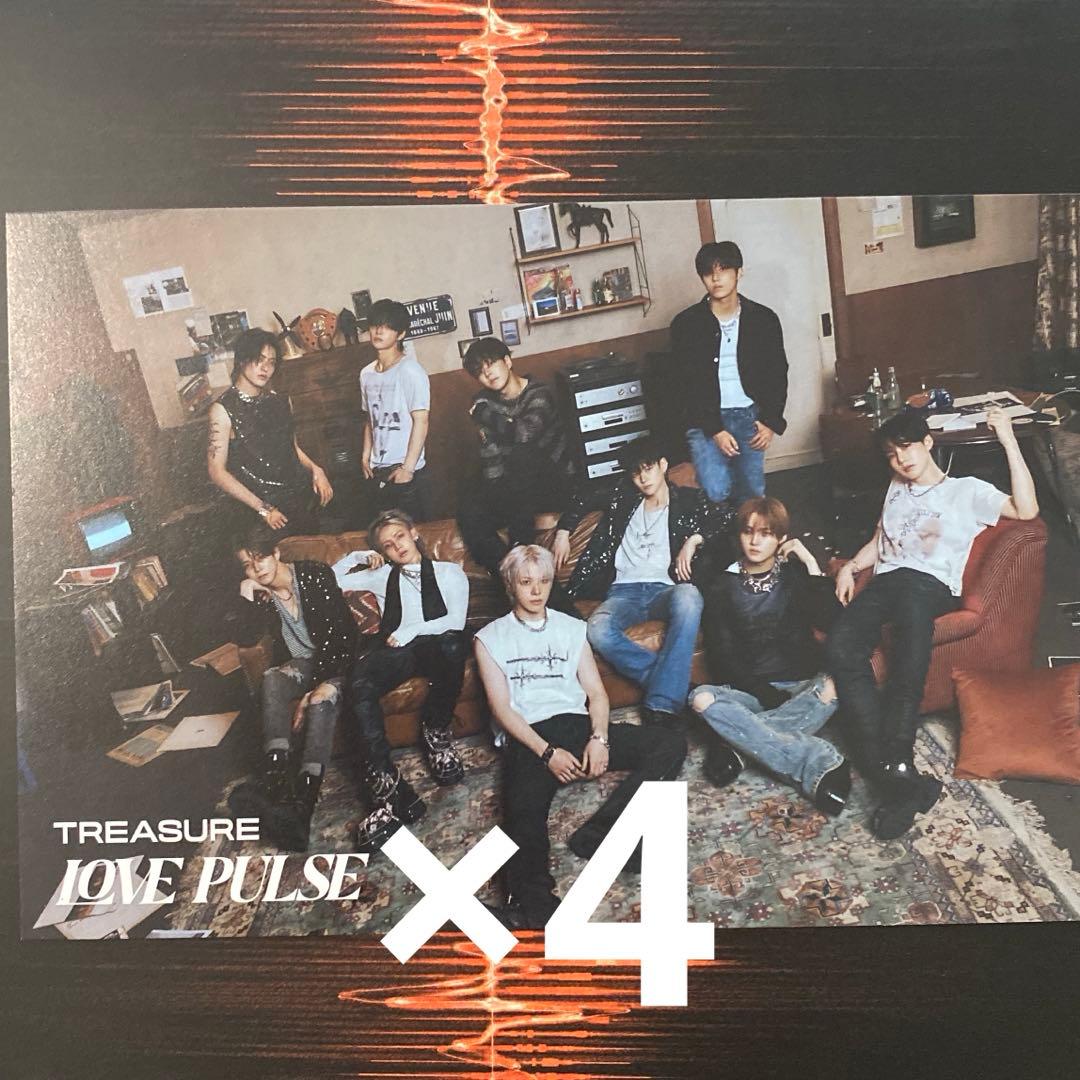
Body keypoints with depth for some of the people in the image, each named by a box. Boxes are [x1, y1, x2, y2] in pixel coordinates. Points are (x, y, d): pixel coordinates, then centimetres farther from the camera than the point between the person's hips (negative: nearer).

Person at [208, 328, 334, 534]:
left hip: (304, 499, 6)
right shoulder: (224, 409, -9)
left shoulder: (279, 401, 9)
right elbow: (217, 471, -10)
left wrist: (314, 469, 1)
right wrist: (262, 509, -13)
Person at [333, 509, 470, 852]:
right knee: (360, 683, -36)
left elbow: (456, 621, 5)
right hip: (396, 652, 2)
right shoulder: (381, 577, 31)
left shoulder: (449, 573, 22)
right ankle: (388, 787, -43)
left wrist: (414, 630, -7)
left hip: (437, 648, -2)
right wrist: (358, 558, 25)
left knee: (453, 643, -42)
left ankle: (435, 732, -18)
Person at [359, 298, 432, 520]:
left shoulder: (410, 371, -10)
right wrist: (365, 456, 10)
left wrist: (408, 467, -15)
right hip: (379, 472, 6)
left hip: (406, 470, -6)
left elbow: (421, 421, -13)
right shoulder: (367, 374, 10)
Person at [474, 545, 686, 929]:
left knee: (672, 743, -17)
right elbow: (501, 708, 1)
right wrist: (547, 752, -13)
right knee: (524, 814, -35)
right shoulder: (490, 638, 12)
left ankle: (596, 835, -27)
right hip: (528, 739, -4)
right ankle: (533, 905, -58)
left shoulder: (572, 628, 21)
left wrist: (599, 738, -8)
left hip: (578, 726, 4)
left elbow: (596, 691, 13)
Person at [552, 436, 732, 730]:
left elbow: (729, 518, 3)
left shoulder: (687, 500, 14)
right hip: (624, 590, 2)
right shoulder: (624, 499, 22)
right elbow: (584, 498, 36)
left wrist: (693, 540, -9)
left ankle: (661, 704, -43)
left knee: (688, 597, -42)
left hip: (665, 589, -2)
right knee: (598, 630, -35)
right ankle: (673, 686, -28)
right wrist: (563, 531, 25)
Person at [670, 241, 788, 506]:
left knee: (753, 493, 3)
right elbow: (687, 384, -8)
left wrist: (771, 422, -4)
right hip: (705, 418, -2)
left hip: (749, 415, 2)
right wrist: (714, 430, -15)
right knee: (716, 491, -16)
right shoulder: (686, 324, -6)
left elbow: (778, 374, 7)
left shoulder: (764, 319, 1)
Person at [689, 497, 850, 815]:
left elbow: (830, 618, -8)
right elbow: (720, 653, 0)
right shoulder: (722, 586, 9)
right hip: (747, 690, 0)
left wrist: (810, 562, -8)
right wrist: (761, 690, -14)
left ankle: (737, 743, -31)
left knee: (830, 688, -34)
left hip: (801, 687, 0)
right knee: (702, 698, -32)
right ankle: (818, 764, -40)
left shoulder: (795, 574, 10)